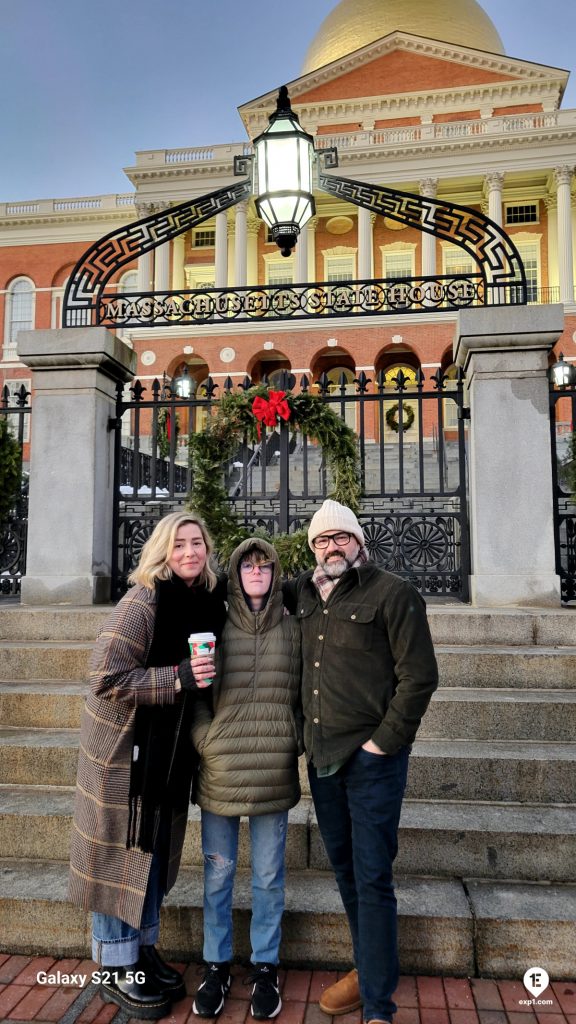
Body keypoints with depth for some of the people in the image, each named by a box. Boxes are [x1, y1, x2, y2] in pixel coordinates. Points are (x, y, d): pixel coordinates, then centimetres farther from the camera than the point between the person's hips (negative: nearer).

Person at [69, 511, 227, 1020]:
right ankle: (116, 969, 26)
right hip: (124, 747, -7)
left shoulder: (211, 601, 0)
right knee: (124, 856, 7)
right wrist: (178, 678, -29)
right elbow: (107, 679, -24)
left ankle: (144, 951, 37)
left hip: (169, 748, 7)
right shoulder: (144, 602, -21)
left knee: (155, 853, 19)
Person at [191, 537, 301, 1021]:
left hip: (274, 775, 1)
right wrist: (206, 741, -9)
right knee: (218, 874, 14)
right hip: (220, 773, 0)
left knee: (268, 876, 13)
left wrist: (294, 742, -2)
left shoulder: (292, 629, 2)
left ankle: (265, 968, 32)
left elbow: (303, 696, 7)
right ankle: (216, 966, 33)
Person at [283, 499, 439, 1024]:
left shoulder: (393, 594, -10)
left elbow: (419, 676, -13)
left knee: (372, 878, 0)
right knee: (345, 868, 19)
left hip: (372, 759, -6)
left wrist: (382, 742, -14)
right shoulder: (304, 594, 7)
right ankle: (369, 970, 39)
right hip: (322, 758, 6)